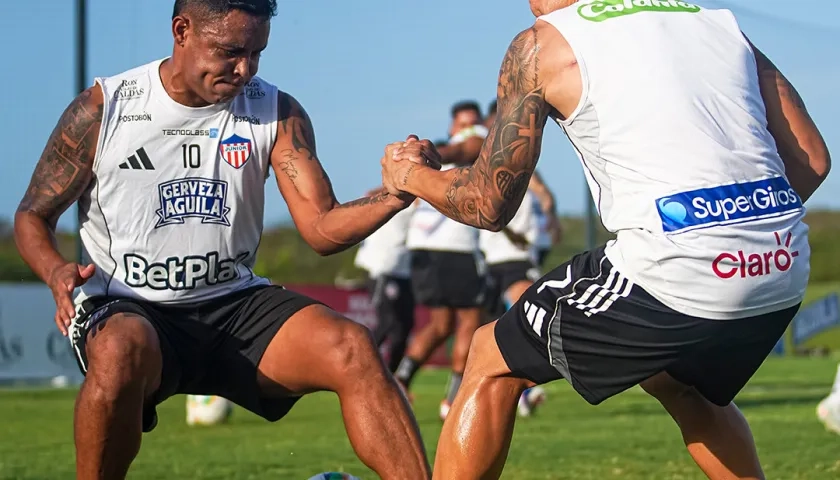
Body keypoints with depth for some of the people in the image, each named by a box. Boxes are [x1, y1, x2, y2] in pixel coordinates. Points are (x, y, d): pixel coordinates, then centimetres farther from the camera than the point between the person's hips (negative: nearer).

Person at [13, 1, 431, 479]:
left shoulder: (278, 113, 2)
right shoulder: (103, 110, -4)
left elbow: (321, 229, -5)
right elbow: (34, 214, 5)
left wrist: (394, 196, -26)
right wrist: (58, 273, -18)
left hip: (234, 302, 3)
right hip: (127, 308, -3)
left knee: (351, 346, -24)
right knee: (122, 351, -39)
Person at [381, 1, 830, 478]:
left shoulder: (543, 44, 8)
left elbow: (490, 205, 11)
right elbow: (812, 160, 17)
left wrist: (412, 176, 30)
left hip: (673, 274, -6)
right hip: (785, 269, 6)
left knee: (493, 363, 17)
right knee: (682, 384, 36)